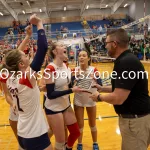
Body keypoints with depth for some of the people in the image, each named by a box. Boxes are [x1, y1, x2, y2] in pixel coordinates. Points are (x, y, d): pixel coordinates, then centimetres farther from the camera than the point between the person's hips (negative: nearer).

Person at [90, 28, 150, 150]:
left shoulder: (126, 62, -25)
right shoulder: (125, 60, 8)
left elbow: (117, 98, -29)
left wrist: (99, 97, -11)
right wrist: (102, 88, 12)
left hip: (136, 119, -10)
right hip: (132, 117, 10)